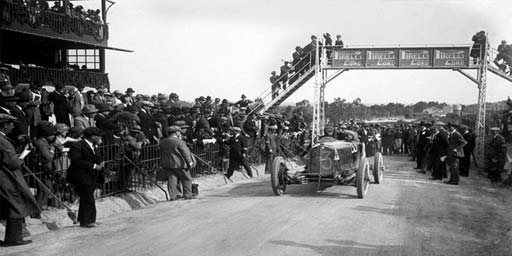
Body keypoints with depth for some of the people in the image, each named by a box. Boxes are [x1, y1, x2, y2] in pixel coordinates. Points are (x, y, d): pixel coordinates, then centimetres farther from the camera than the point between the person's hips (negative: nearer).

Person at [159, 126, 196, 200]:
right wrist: (190, 162, -6)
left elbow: (162, 154, 12)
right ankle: (187, 195, 9)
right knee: (187, 178, 7)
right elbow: (185, 153, -11)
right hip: (179, 163, -5)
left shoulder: (162, 142, 7)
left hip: (166, 164, 5)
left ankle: (172, 196, 2)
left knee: (172, 178, 8)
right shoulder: (179, 142, -12)